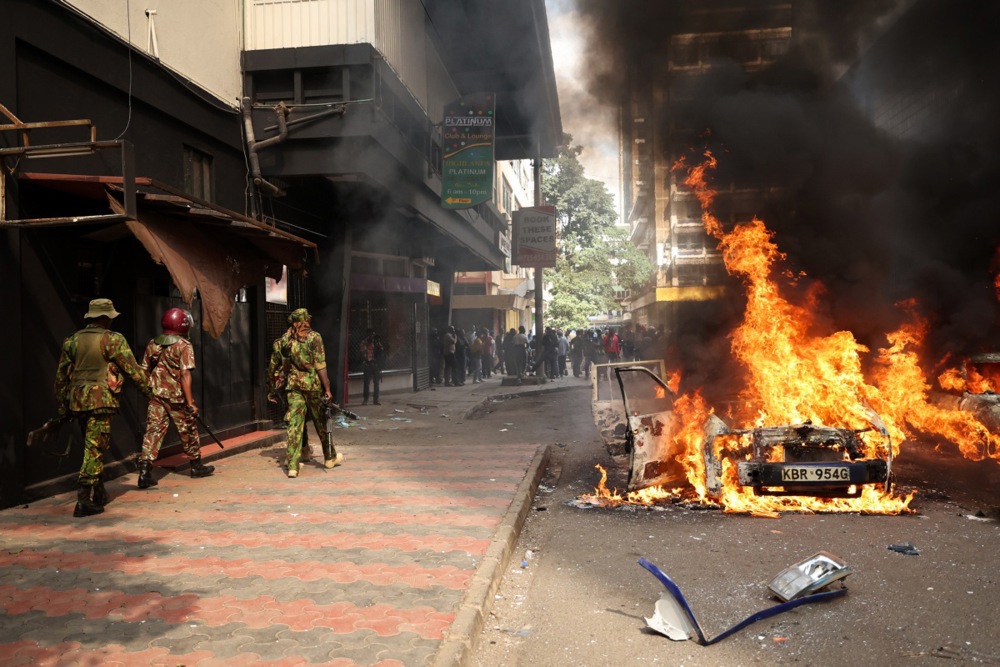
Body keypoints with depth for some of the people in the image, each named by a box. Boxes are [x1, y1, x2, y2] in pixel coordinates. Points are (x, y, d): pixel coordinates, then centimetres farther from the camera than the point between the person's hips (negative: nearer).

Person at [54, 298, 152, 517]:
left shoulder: (72, 340, 12)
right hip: (101, 400, -6)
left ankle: (99, 494, 26)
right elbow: (132, 369, -7)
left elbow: (61, 376, 14)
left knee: (94, 447, 18)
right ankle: (84, 500, -5)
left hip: (77, 401, 6)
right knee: (95, 449, -3)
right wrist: (148, 389, 3)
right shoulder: (113, 339, -6)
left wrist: (61, 407, 20)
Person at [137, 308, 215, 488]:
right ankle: (196, 466, 26)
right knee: (188, 431, 12)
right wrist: (190, 403, -15)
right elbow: (185, 374, -16)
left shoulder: (152, 344, 8)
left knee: (153, 431, 2)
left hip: (155, 395, 4)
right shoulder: (184, 346, -9)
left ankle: (145, 470, -10)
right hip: (176, 397, -4)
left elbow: (144, 371, 11)